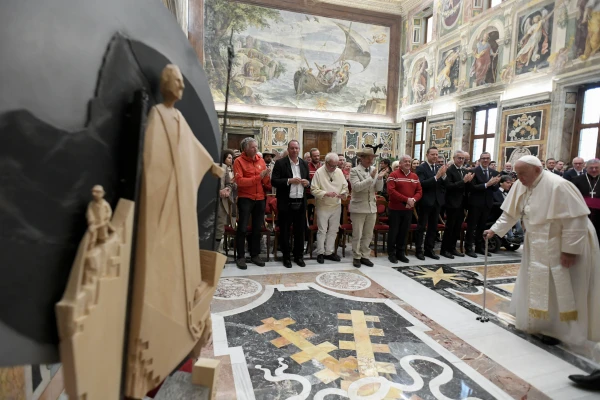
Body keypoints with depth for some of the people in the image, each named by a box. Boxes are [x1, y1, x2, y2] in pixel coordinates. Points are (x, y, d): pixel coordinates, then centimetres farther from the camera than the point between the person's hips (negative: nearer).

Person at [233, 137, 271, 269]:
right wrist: (258, 177, -23)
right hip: (245, 198, -5)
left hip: (260, 198, 5)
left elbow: (265, 182, 8)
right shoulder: (239, 161, -6)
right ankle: (241, 257, 9)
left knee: (258, 228, 11)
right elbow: (239, 181, -17)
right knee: (242, 228, -1)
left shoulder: (261, 160, 8)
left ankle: (255, 254, 23)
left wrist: (266, 176, -15)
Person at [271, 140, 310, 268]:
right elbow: (274, 181, -10)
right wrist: (289, 180, -20)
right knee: (285, 231, 5)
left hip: (301, 203, 4)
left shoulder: (304, 164, 12)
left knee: (300, 231, 10)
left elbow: (308, 181, 19)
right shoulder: (280, 163, -3)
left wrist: (307, 183, -4)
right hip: (286, 203, -4)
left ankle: (298, 256, 24)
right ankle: (286, 257, 19)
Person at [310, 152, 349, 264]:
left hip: (336, 206, 5)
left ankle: (329, 252, 23)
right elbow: (313, 190, -14)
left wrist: (344, 193, -13)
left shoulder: (339, 172, 4)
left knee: (333, 230, 11)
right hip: (323, 207, -5)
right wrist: (326, 193, -25)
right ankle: (320, 253, 15)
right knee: (322, 230, 2)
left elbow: (345, 186, 8)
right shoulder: (319, 172, -11)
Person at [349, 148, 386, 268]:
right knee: (357, 234, 3)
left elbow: (378, 189, 5)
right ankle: (357, 257, 16)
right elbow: (356, 187, -21)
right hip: (358, 207, -5)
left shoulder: (374, 170, 7)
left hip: (372, 207, 5)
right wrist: (371, 178, -26)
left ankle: (365, 256, 25)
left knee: (368, 234, 12)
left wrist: (379, 178, -14)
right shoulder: (354, 170, -7)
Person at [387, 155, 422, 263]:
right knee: (394, 231, 2)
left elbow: (419, 191, 7)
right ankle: (391, 253, 12)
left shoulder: (415, 176, 11)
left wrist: (413, 199, -14)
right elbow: (391, 191, -17)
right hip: (395, 208, -5)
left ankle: (401, 253, 22)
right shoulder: (393, 175, -6)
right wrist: (406, 199, -20)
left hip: (408, 209, 5)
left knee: (404, 231, 10)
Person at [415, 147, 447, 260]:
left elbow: (445, 185, 3)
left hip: (437, 202, 6)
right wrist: (436, 176, -25)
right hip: (425, 202, -6)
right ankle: (419, 250, 10)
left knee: (433, 228, 12)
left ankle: (429, 250, 22)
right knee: (421, 227, 2)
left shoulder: (440, 168, 8)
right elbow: (422, 184, -20)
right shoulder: (421, 168, -7)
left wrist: (443, 175, -14)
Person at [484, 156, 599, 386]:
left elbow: (575, 218, -24)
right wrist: (495, 229, -1)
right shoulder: (521, 186, -2)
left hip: (561, 246, -8)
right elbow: (511, 213, 8)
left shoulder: (558, 186, -25)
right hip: (538, 245, 8)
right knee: (537, 285, 15)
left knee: (558, 289, 2)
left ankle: (555, 328, 17)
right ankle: (539, 322, 31)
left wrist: (569, 250, -24)